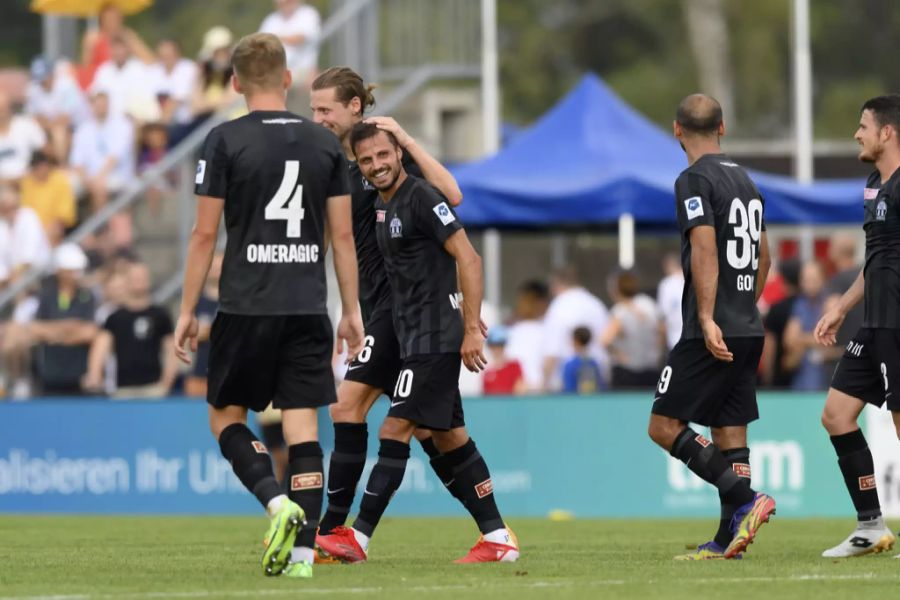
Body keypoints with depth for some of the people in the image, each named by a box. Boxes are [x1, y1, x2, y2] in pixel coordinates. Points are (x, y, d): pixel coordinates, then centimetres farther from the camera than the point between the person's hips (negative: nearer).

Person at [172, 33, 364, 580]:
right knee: (303, 427, 3)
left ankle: (277, 502, -13)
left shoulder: (225, 142, -4)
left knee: (226, 415, 11)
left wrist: (188, 311, 3)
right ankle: (303, 551, -3)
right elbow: (342, 234, 7)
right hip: (308, 309, 3)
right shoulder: (325, 144, 6)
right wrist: (352, 311, 14)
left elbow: (205, 234, -4)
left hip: (246, 307, -3)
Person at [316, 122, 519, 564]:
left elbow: (467, 259, -18)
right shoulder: (382, 204, 14)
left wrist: (471, 329, -21)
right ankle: (497, 539, 12)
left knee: (395, 431, -10)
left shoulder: (422, 198, -14)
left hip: (435, 338, -10)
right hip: (415, 335, 10)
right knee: (449, 437, 10)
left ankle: (358, 538, -10)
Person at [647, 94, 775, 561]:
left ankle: (746, 500, -18)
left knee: (665, 426, -6)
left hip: (712, 333, -8)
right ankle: (728, 539, 5)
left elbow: (705, 249, -19)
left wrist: (707, 319, -23)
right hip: (748, 330, 8)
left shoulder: (695, 180, -9)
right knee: (729, 430, 9)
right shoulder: (745, 180, 16)